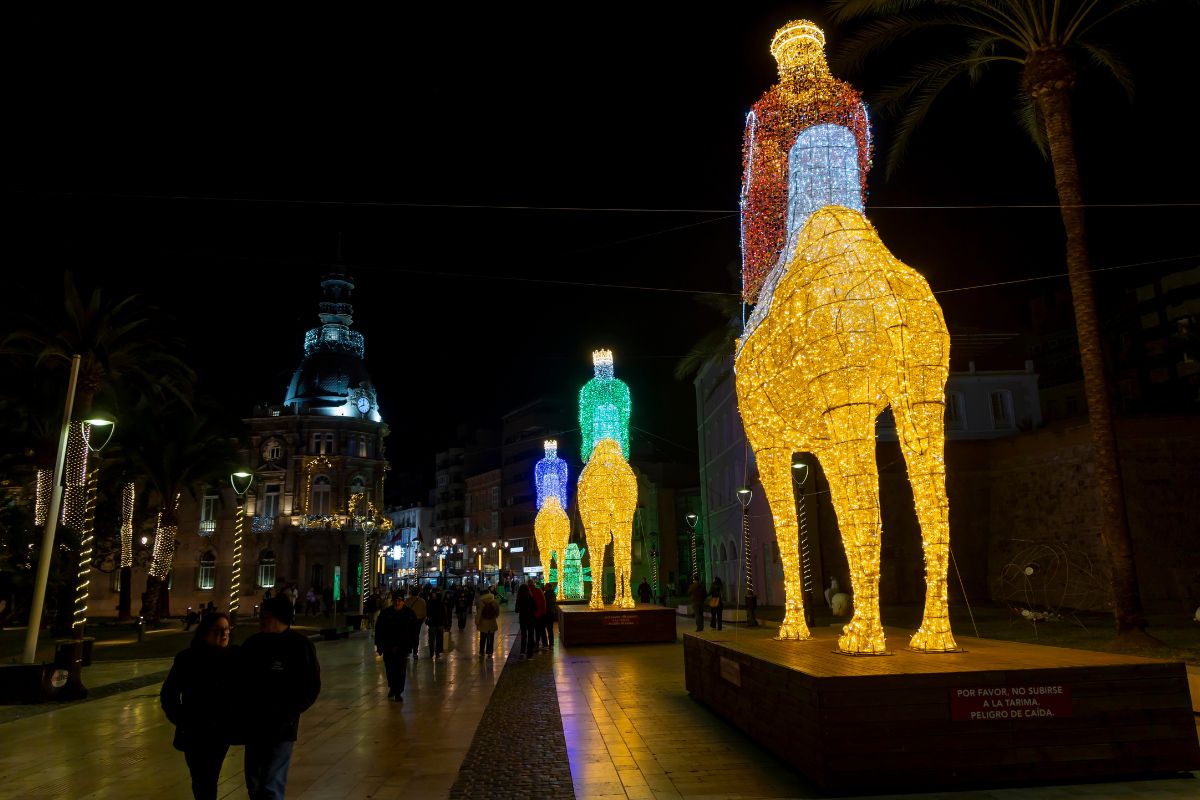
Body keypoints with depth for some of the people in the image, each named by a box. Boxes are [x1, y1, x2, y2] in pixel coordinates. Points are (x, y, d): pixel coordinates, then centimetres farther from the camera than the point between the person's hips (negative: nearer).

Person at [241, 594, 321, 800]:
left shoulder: (300, 646, -11)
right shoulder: (253, 643, 2)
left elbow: (311, 687, -9)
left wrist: (287, 714, -16)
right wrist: (243, 710, -1)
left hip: (281, 729, -5)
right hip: (253, 726, 5)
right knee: (254, 783, 15)